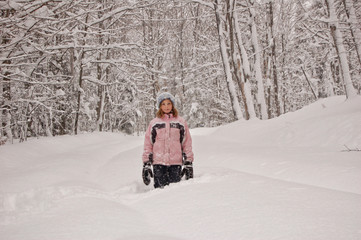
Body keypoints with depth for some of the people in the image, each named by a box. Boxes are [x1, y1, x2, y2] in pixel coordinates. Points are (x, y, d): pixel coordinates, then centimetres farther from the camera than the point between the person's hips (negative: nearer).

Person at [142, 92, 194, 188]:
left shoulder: (181, 122, 10)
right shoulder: (154, 123, 9)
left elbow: (187, 144, 10)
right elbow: (148, 145, 9)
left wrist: (188, 164, 4)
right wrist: (146, 165, 3)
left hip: (176, 163, 0)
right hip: (158, 163, 0)